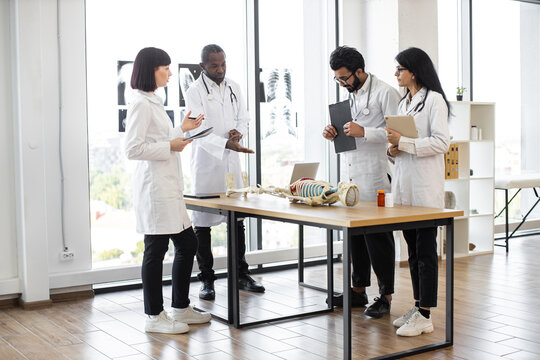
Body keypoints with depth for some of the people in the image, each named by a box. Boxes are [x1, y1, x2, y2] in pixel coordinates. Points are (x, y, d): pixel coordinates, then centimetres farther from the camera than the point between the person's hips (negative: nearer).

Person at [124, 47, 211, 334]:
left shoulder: (153, 102, 17)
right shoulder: (141, 103, -13)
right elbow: (133, 149, -19)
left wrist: (182, 129, 20)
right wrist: (171, 145, -16)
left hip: (169, 187, 10)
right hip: (154, 188, -10)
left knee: (188, 244, 13)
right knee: (156, 249, -2)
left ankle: (181, 308, 25)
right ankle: (154, 317, 10)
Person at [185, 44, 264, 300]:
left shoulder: (233, 88, 11)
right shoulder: (195, 92, -8)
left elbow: (243, 118, 18)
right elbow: (199, 130, -18)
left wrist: (238, 132, -6)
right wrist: (225, 144, -33)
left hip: (231, 162, 6)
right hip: (206, 163, -5)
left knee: (238, 219, 9)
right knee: (202, 222, -1)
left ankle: (241, 275, 20)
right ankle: (207, 280, 9)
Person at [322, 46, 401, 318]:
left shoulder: (385, 93, -8)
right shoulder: (349, 95, 18)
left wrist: (364, 132, -22)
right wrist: (332, 133, 5)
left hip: (374, 179, -8)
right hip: (350, 177, 8)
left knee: (378, 237, -2)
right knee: (354, 235, 13)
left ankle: (385, 295, 8)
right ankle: (358, 290, 24)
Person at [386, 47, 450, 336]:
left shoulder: (433, 99, -6)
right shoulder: (404, 102, 19)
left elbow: (441, 142, -15)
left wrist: (403, 142, -17)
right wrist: (394, 148, 4)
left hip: (425, 187, -8)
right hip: (404, 183, 8)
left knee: (425, 250, -5)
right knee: (412, 250, 12)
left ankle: (425, 316, -1)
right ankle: (417, 306, 22)